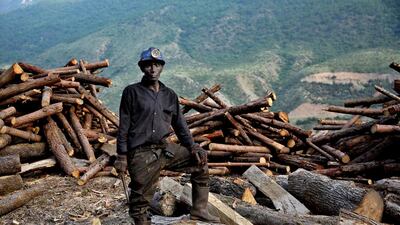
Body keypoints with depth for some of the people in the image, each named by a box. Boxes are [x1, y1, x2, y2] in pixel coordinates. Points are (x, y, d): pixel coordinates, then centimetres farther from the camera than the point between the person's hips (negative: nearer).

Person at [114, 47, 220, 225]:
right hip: (141, 155, -5)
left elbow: (179, 124, 15)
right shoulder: (132, 92, -1)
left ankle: (199, 210, 10)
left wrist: (193, 147, 2)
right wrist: (122, 156, -9)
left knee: (201, 158, 3)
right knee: (141, 201, -3)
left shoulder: (170, 95, 12)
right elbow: (124, 126, -4)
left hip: (165, 149, 5)